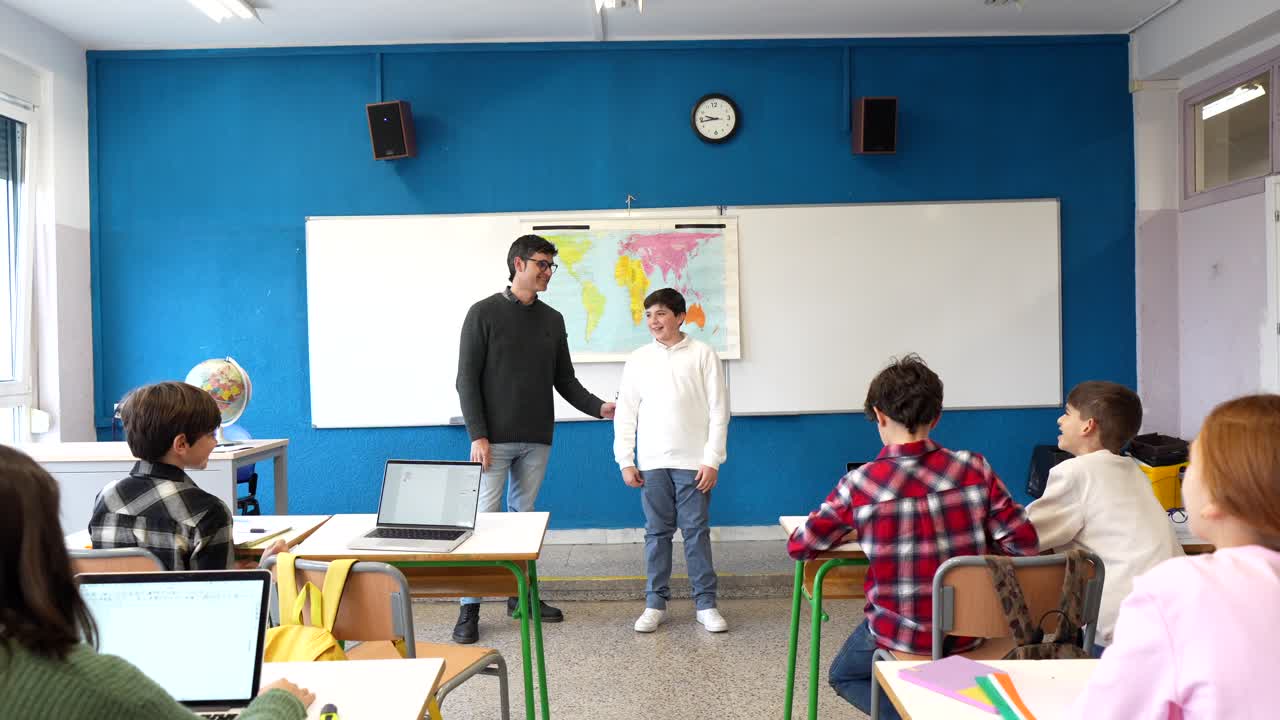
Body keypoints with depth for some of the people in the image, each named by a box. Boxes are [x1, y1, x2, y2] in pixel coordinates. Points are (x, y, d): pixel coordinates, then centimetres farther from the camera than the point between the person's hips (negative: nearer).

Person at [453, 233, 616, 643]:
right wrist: (477, 435, -12)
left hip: (537, 440, 4)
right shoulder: (485, 313, -2)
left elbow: (565, 380, 13)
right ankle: (470, 609, 5)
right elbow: (467, 379, -6)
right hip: (495, 439, -4)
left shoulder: (552, 320, 11)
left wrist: (598, 407, -3)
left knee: (524, 517, 11)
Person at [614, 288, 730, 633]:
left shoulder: (703, 354, -2)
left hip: (693, 462, -2)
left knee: (696, 532, 3)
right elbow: (625, 414, 8)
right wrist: (625, 461, 2)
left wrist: (712, 460, -7)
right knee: (657, 532, 8)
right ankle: (655, 603, 18)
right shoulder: (638, 359, 5)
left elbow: (719, 410, -3)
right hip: (652, 463, 2)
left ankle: (706, 604, 13)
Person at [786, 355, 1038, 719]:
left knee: (843, 675, 27)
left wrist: (847, 531, 14)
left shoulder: (859, 484, -16)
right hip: (969, 633, 5)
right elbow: (1024, 544, -9)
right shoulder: (974, 468, -11)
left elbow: (798, 547, -5)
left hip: (900, 637, -4)